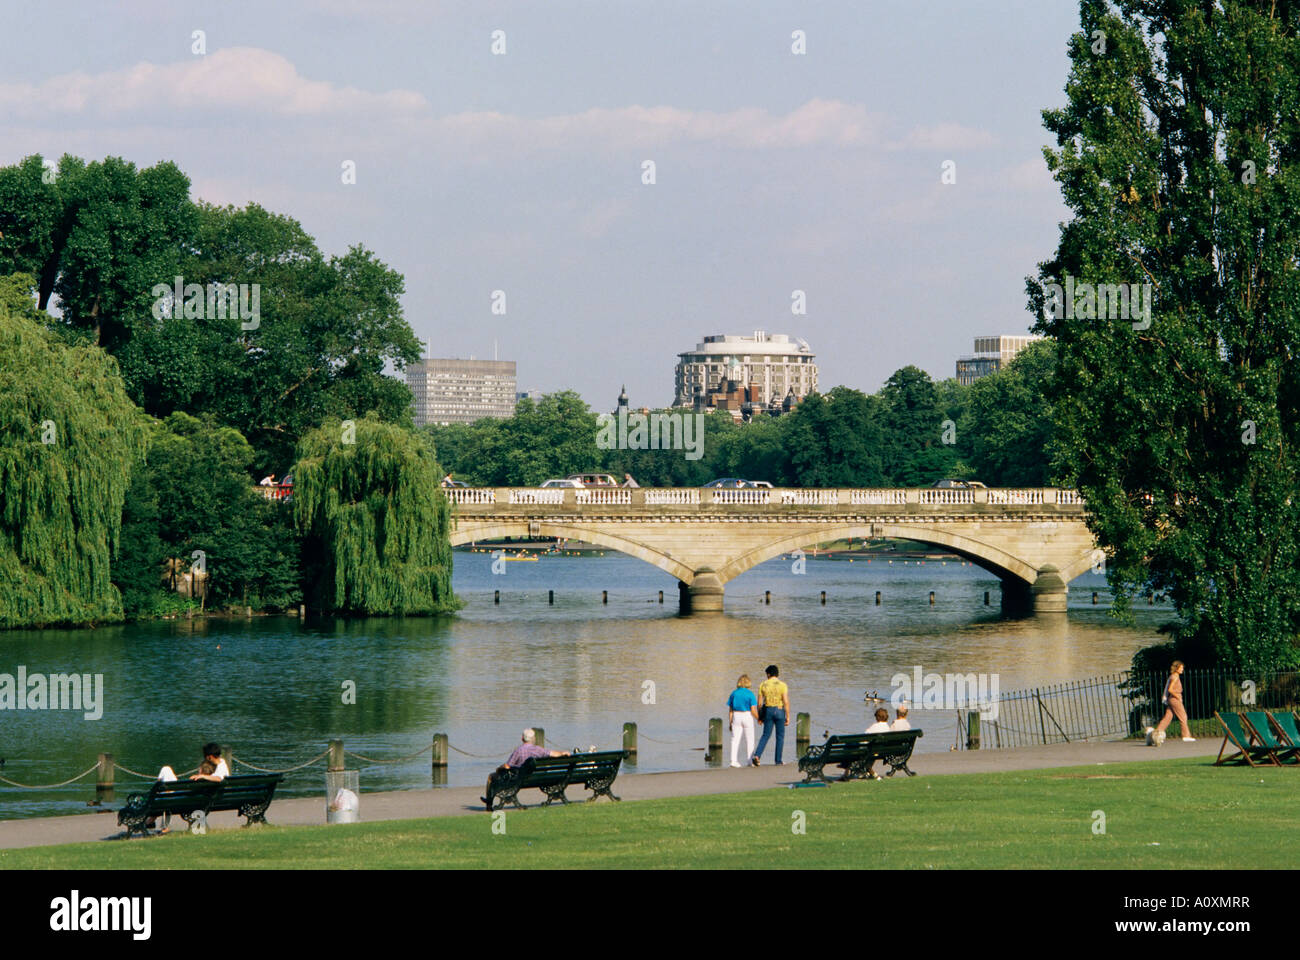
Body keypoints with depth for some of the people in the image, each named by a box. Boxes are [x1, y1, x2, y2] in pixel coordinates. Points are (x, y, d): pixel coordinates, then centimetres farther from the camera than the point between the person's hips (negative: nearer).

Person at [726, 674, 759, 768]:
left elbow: (730, 710, 3)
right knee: (749, 740, 10)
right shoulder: (750, 694, -8)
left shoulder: (734, 693, 1)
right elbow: (753, 710, -10)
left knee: (735, 739, 1)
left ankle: (733, 760, -8)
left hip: (736, 717, 2)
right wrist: (759, 719, 7)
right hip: (747, 717, -2)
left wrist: (730, 723, 9)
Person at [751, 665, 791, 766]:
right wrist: (788, 716, -5)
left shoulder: (763, 685, 2)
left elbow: (759, 702, 3)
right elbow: (786, 702, -11)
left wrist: (759, 716, 12)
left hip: (768, 711, 2)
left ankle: (757, 755, -9)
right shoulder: (782, 685, -6)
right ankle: (778, 761, 7)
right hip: (779, 711, -2)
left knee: (765, 735, 9)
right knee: (780, 736, 7)